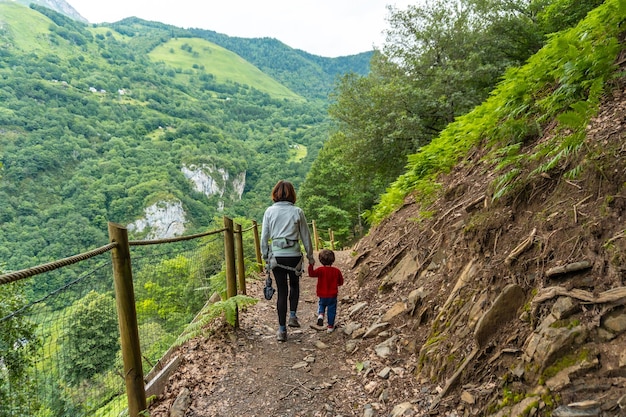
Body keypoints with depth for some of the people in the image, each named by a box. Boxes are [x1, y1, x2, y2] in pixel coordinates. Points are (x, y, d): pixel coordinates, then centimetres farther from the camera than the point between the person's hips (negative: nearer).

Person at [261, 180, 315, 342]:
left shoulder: (269, 211, -1)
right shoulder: (297, 212, -3)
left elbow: (264, 237, 2)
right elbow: (305, 236, 3)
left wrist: (265, 256, 13)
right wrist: (310, 256, 14)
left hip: (276, 256, 1)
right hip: (294, 255, -1)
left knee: (281, 291, 9)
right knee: (294, 284, 26)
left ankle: (282, 330, 11)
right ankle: (293, 315, 16)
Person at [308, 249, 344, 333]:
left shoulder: (321, 270, -15)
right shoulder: (337, 271, -5)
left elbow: (312, 274, -30)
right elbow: (341, 282, 4)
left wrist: (311, 265, -27)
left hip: (322, 295, -1)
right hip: (333, 295, 1)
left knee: (321, 305, 26)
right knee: (331, 310, 12)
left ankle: (320, 314, -3)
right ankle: (330, 327, 17)